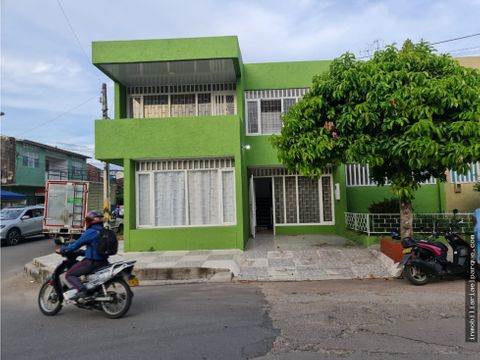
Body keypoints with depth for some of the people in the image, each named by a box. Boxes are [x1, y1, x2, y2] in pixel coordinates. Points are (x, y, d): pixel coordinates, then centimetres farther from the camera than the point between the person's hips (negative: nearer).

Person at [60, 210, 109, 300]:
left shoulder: (90, 232, -13)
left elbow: (77, 244, -8)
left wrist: (64, 249, 5)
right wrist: (86, 251, 32)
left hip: (91, 262, -8)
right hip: (103, 262, 8)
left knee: (69, 275, 1)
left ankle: (81, 290, -19)